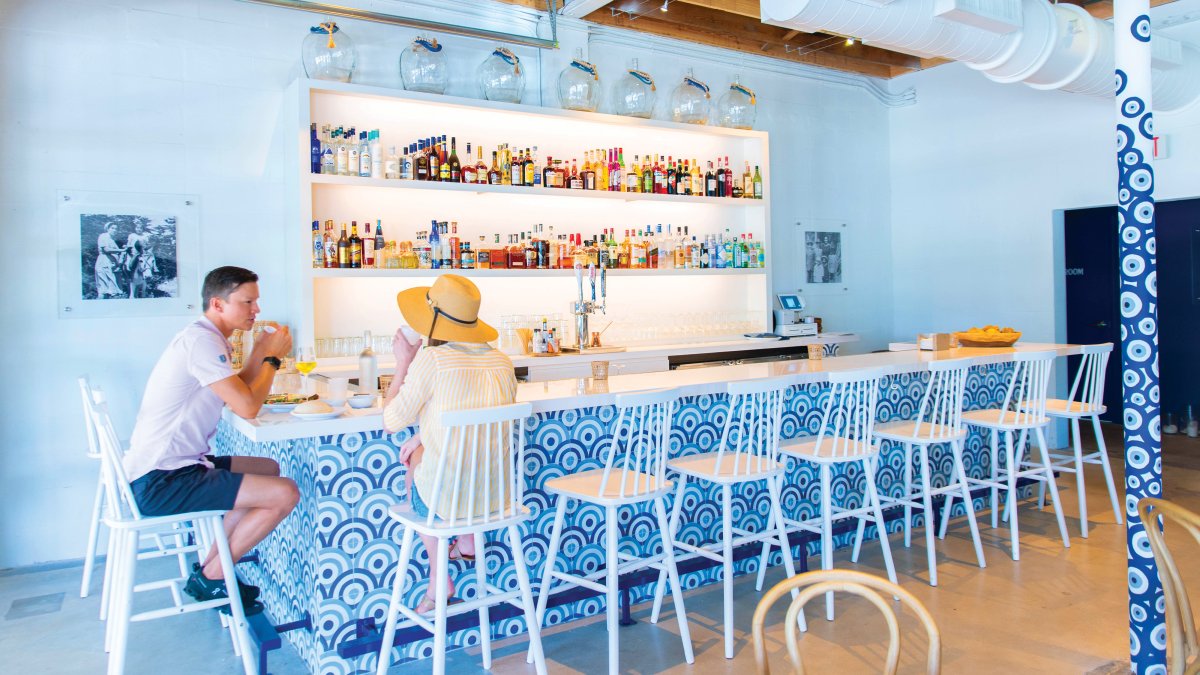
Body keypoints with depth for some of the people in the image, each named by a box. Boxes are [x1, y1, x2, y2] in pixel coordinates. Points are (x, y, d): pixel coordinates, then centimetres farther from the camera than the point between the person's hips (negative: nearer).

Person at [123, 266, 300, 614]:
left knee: (269, 468, 22)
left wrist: (260, 354, 6)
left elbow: (236, 393, 18)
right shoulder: (201, 340, -17)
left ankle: (210, 568, 19)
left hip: (168, 469, 11)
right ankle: (210, 578, 2)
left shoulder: (206, 338, 15)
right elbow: (247, 407, -23)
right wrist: (272, 358, -8)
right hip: (160, 483, -11)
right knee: (285, 493, -17)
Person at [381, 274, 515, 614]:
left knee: (417, 460, 30)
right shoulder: (502, 362, 1)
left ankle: (439, 578, 33)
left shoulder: (431, 360, -16)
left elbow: (392, 421, -4)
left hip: (446, 498, -5)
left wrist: (403, 362, 4)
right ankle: (468, 541, 35)